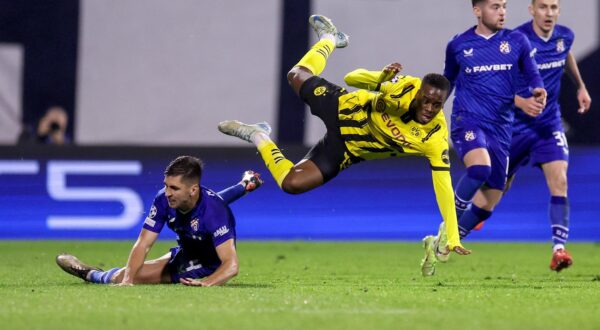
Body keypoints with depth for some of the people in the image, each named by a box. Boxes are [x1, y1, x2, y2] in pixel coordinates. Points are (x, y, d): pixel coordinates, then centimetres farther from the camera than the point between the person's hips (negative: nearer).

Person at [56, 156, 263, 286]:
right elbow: (143, 244, -25)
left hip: (210, 262, -5)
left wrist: (205, 284, -64)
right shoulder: (165, 199, -26)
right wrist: (127, 280, -40)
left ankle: (90, 274, 21)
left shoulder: (213, 209, -41)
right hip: (186, 249, 5)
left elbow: (231, 266, -45)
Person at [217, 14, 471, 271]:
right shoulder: (407, 87, -32)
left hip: (346, 149, 0)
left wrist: (453, 239, -32)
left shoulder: (436, 139, -31)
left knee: (292, 184, -10)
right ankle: (329, 39, 51)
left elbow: (443, 186, -27)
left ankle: (259, 137, 17)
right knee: (297, 75, 21)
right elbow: (352, 78, -23)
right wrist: (382, 77, -47)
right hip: (343, 109, 0)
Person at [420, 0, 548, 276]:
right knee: (480, 168, -34)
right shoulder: (458, 45, 5)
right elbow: (447, 82, 21)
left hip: (500, 128, 3)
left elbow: (532, 76, 8)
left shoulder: (517, 41, 6)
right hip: (467, 121, -3)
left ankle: (438, 244, 21)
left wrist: (538, 93, -14)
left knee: (489, 202, 3)